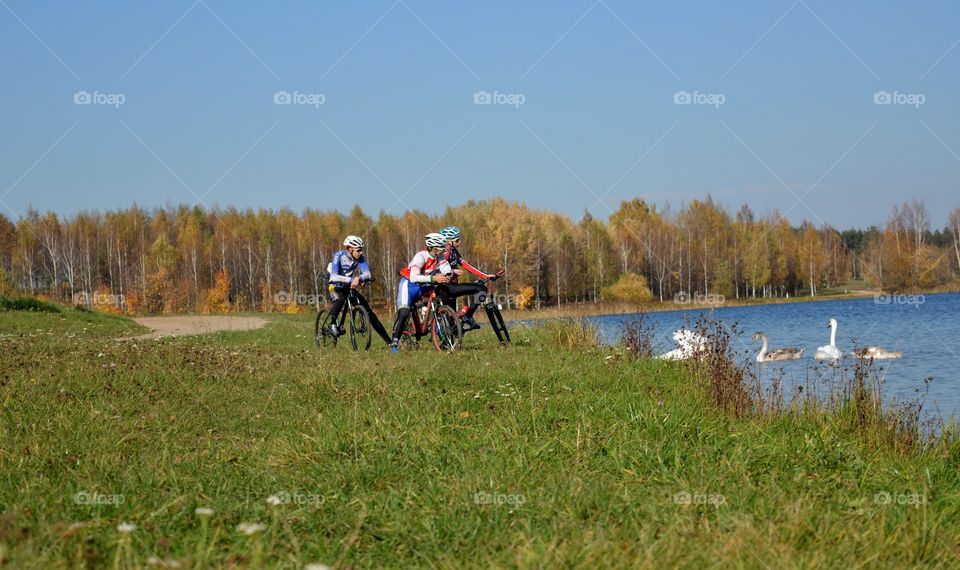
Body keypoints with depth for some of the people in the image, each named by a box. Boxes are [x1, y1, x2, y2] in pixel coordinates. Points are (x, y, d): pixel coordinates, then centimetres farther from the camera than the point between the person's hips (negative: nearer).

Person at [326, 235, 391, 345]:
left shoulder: (361, 258, -13)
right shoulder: (339, 256, -23)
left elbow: (367, 274, -24)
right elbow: (334, 276, -35)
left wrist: (358, 278, -46)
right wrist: (351, 280, -48)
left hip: (350, 287, 4)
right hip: (336, 287, -4)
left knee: (369, 311, -6)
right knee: (340, 299, -41)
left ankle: (389, 341, -3)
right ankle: (333, 324, -23)